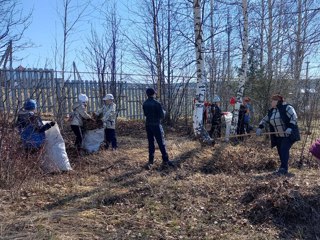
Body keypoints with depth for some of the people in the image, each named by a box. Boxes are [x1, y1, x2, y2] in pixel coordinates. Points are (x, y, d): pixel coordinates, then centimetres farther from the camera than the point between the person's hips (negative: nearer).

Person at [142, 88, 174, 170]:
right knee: (161, 143, 3)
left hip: (148, 125, 6)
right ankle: (165, 161, 10)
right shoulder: (157, 103, -15)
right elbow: (162, 116, -11)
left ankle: (150, 161, 9)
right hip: (156, 125, -5)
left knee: (151, 144, 10)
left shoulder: (145, 104, 3)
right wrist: (163, 112, 8)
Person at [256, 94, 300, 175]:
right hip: (278, 136, 7)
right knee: (280, 152, 6)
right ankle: (283, 168, 15)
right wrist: (260, 128, -1)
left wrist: (290, 128, -29)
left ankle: (284, 168, -15)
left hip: (289, 135, -7)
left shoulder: (287, 108, -10)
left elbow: (294, 118, -17)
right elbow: (265, 120, 15)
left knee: (284, 150, -17)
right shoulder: (271, 111, 10)